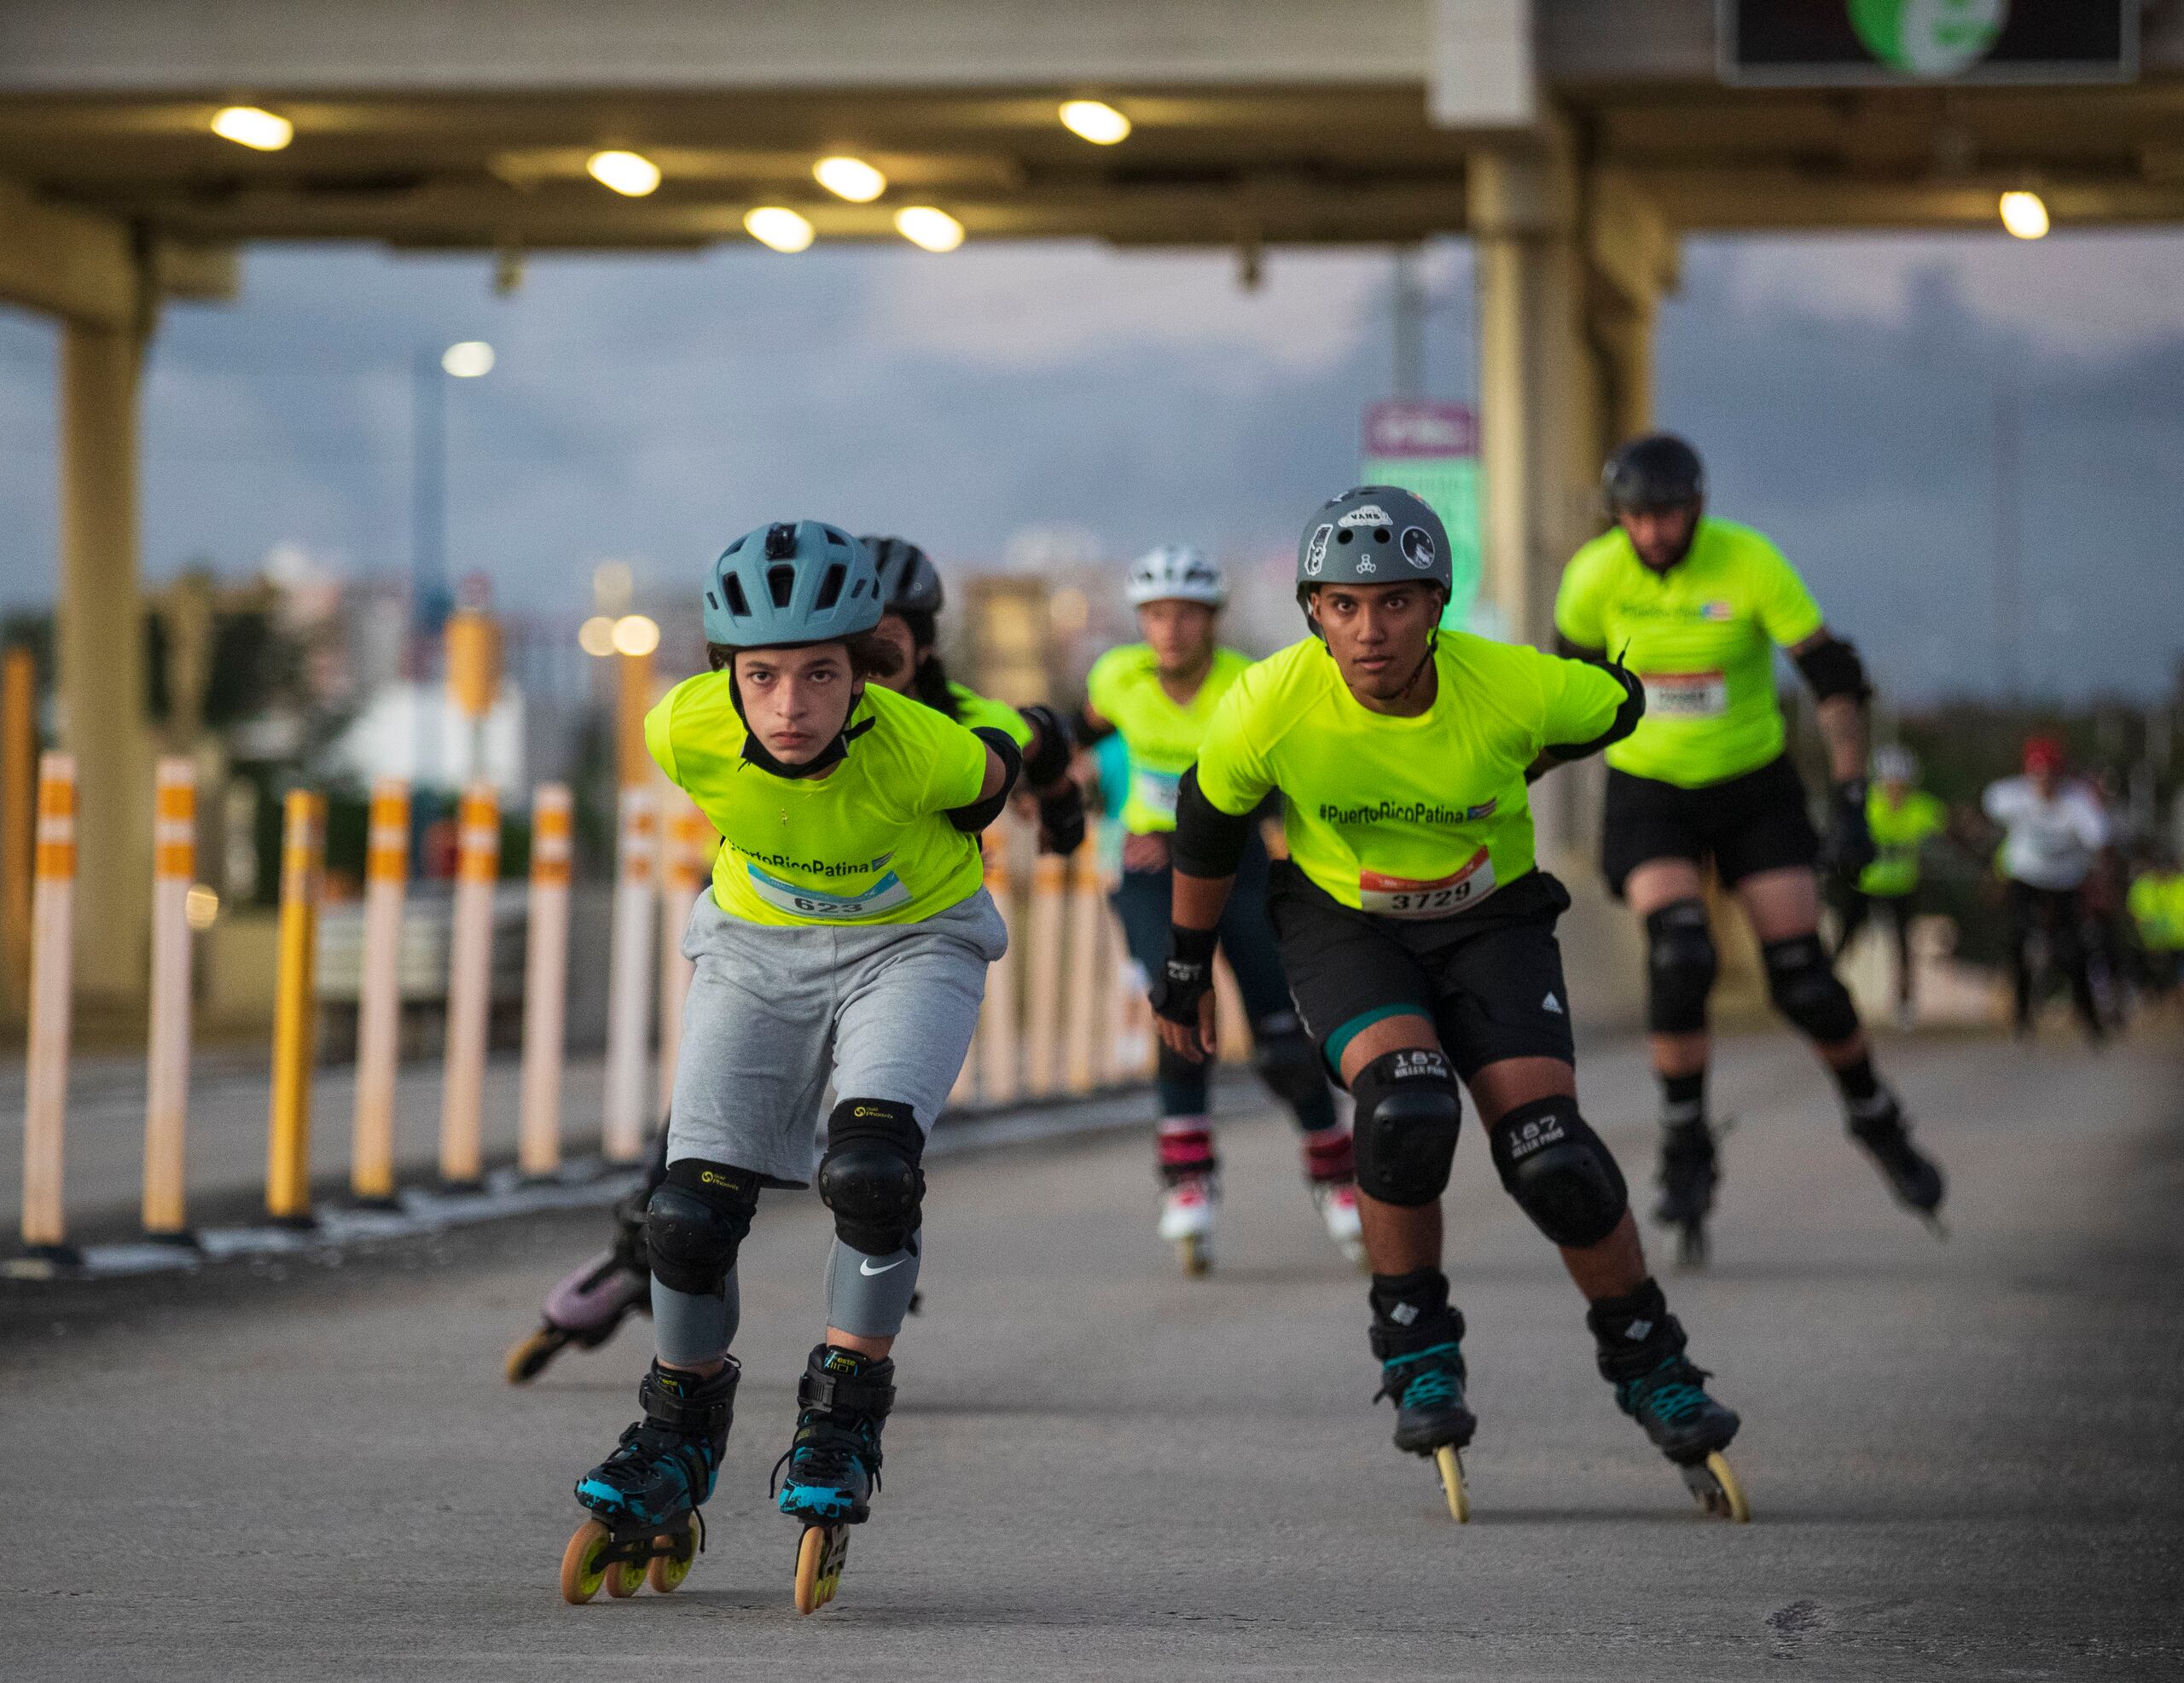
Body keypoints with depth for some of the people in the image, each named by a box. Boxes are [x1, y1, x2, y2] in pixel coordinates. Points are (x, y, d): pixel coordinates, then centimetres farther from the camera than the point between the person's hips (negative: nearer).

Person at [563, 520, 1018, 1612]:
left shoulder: (920, 750, -33)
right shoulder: (685, 732, -26)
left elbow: (994, 775, -8)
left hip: (910, 942, -2)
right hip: (756, 944, 3)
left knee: (868, 1170, -28)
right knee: (690, 1212, -5)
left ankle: (842, 1427, -8)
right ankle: (676, 1448, 21)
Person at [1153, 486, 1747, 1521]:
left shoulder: (1512, 688, -26)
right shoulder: (1271, 707, -24)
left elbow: (1614, 707, -1)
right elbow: (1210, 823, -3)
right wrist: (1184, 970, 7)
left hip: (1489, 920, 0)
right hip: (1343, 924, 0)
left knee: (1550, 1152, -15)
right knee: (1407, 1104, -28)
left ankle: (1648, 1364, 10)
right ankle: (1416, 1349, -6)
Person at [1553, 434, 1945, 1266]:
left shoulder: (1750, 564, -20)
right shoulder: (1595, 576, -14)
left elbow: (1837, 678, -18)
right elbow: (1574, 671, 8)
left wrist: (1850, 803, -25)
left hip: (1753, 790, 0)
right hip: (1649, 793, 0)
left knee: (1802, 976, -5)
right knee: (1679, 955, -24)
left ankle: (1876, 1121, 22)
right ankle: (1686, 1152, -10)